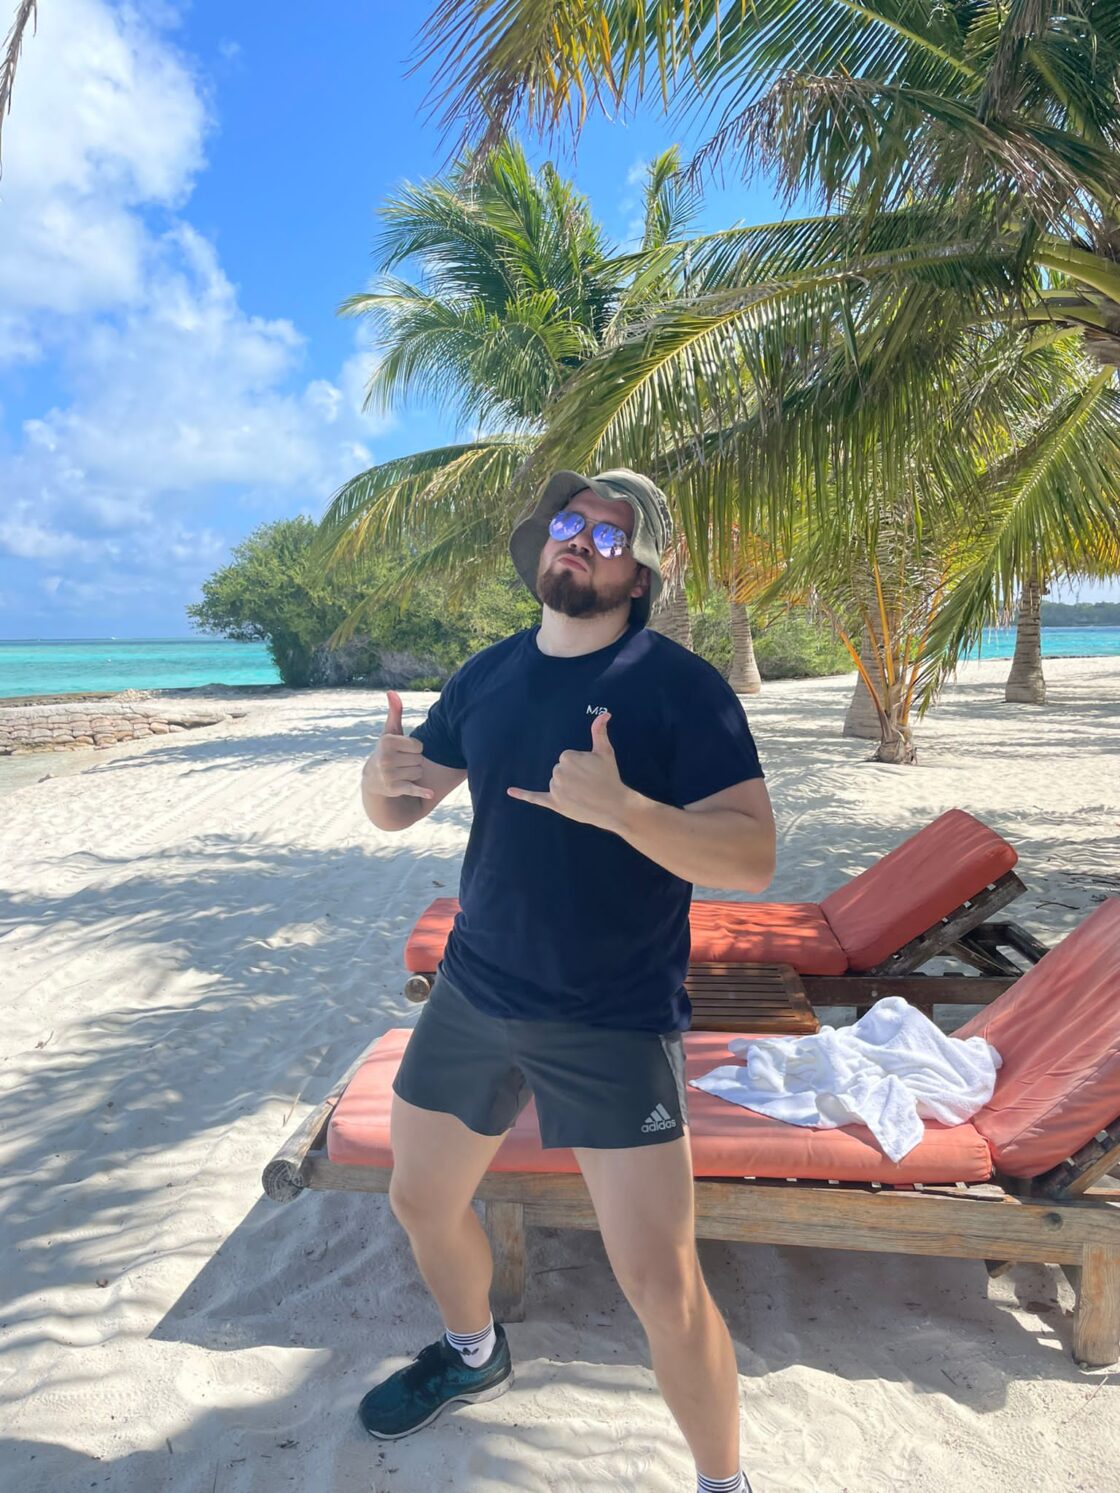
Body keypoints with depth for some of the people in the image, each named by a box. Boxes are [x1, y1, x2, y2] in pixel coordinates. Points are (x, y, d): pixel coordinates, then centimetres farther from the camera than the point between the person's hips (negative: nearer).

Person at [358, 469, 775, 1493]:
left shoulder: (682, 685, -12)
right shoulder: (489, 675, 4)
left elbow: (753, 857, -20)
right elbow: (396, 811, 10)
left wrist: (619, 806, -35)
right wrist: (386, 771, -14)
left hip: (615, 1023, -5)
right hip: (473, 995, 6)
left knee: (661, 1284, -7)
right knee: (422, 1201, 22)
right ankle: (473, 1356, 53)